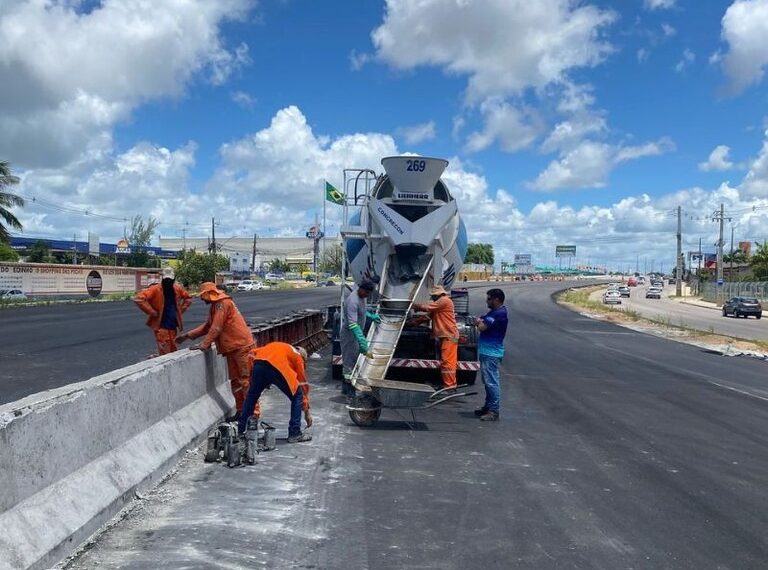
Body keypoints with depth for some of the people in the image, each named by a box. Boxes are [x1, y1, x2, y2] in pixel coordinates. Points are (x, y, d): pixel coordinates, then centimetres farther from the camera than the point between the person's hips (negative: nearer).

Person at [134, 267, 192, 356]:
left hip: (173, 326, 6)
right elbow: (138, 299, -23)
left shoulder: (177, 289, 4)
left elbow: (188, 298, 23)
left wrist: (181, 310, 9)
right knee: (164, 353, -6)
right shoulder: (155, 289, -13)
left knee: (174, 351, 14)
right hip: (161, 326, -6)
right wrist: (152, 312, -19)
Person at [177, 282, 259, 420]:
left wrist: (203, 345, -16)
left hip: (242, 346, -10)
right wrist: (188, 336, 22)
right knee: (235, 380, 11)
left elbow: (216, 328, -17)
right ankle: (241, 411, 18)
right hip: (232, 348, 10)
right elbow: (208, 326, 26)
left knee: (246, 380, -9)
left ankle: (253, 413, -7)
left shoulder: (223, 303, -12)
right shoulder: (215, 306, 18)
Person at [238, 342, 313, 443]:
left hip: (258, 365, 4)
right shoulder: (298, 357, 28)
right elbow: (303, 384, 27)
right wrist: (307, 411, 31)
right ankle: (295, 433, 14)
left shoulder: (275, 346, 40)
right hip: (277, 369, -4)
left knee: (252, 396, 27)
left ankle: (240, 430, 35)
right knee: (297, 397, 15)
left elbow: (253, 352, 27)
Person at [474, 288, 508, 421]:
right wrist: (480, 321, -7)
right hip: (487, 351, 11)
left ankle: (494, 411, -4)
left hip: (491, 353, -11)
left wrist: (479, 321, -2)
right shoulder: (494, 312, 15)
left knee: (492, 382, -8)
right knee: (488, 381, 17)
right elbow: (480, 322, 14)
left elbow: (481, 327, -22)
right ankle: (488, 407, 26)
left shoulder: (499, 314, -19)